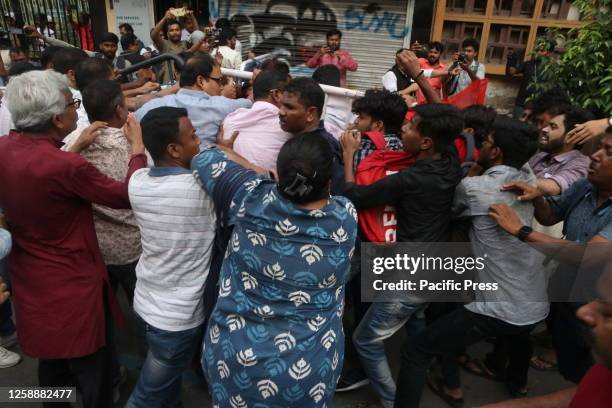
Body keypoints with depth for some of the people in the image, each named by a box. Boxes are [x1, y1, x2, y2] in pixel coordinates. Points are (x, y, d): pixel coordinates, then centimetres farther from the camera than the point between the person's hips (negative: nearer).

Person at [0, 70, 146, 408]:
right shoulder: (65, 166, -31)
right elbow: (125, 196, -18)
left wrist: (77, 147, 8)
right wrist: (138, 147, -6)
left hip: (29, 279, 8)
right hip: (72, 286, -8)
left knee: (51, 359, 31)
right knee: (91, 370, 15)